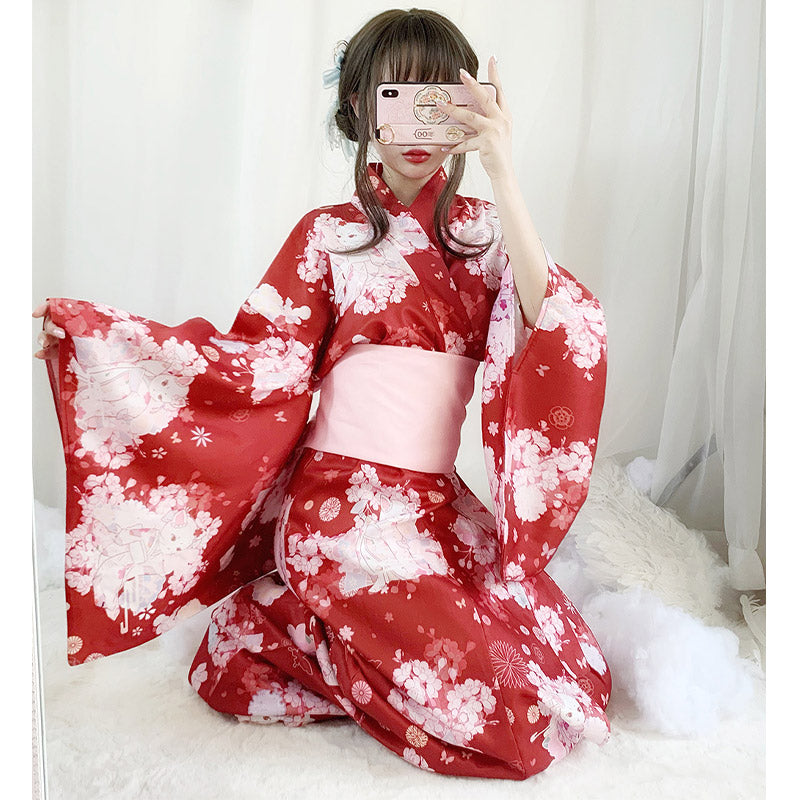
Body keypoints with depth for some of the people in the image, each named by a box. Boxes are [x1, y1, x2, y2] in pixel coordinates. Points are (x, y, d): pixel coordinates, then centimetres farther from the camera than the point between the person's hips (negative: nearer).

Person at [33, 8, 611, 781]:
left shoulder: (483, 230, 7)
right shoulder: (329, 236, 3)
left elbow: (553, 329, -12)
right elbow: (258, 362, -6)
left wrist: (502, 175, -20)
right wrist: (79, 328, -12)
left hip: (442, 507, 4)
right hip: (345, 504, -3)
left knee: (576, 682, -2)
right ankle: (277, 625, 12)